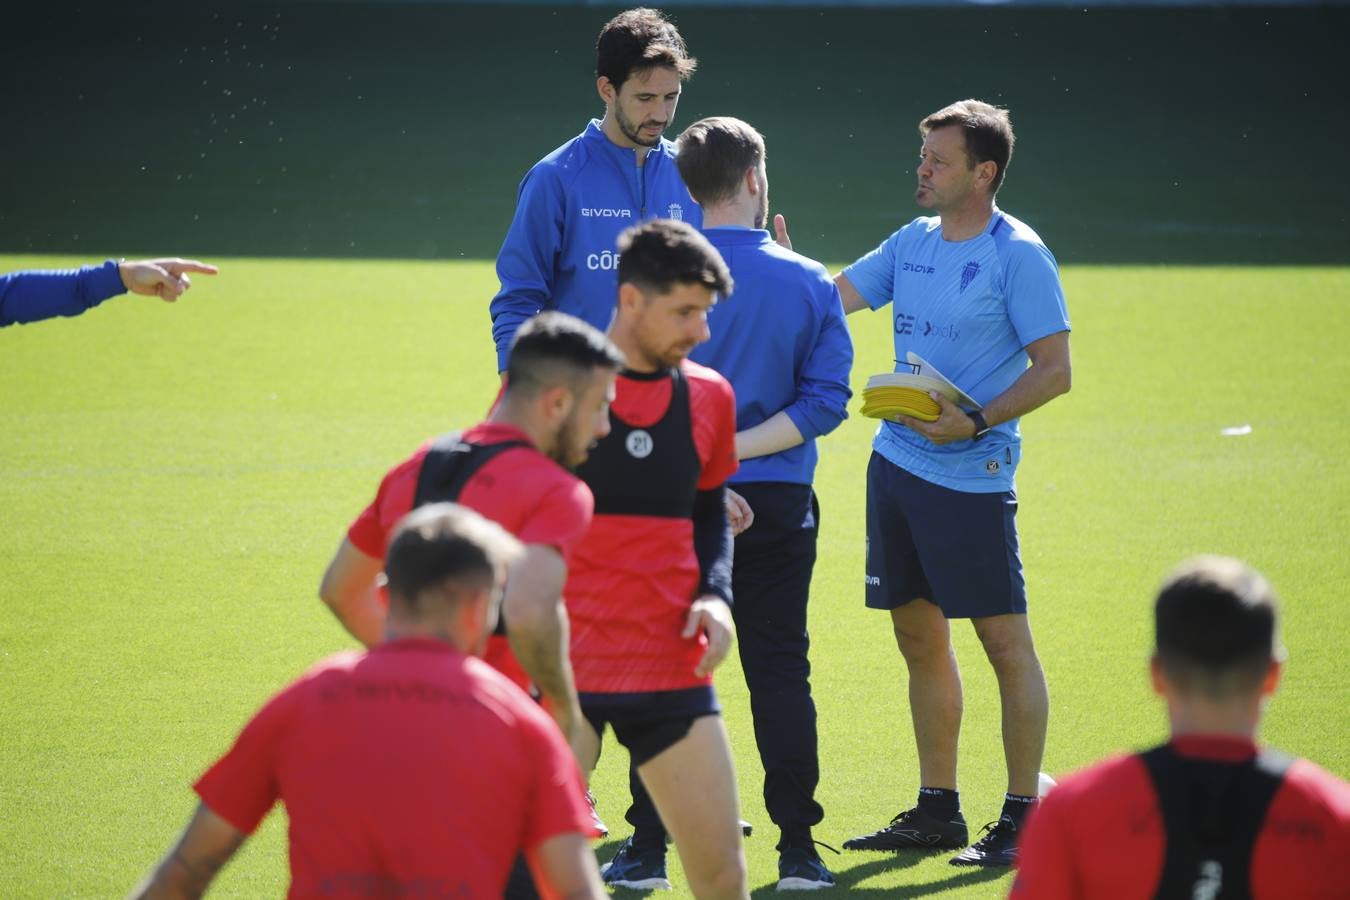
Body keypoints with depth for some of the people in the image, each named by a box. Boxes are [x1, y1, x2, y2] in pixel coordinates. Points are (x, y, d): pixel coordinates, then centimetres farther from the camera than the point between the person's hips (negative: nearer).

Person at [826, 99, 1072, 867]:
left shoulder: (1019, 256, -10)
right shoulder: (912, 243, 11)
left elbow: (1054, 371, -11)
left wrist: (975, 423, -20)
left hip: (973, 475, -7)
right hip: (897, 461, 8)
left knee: (1005, 640, -4)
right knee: (921, 637, 12)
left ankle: (1023, 817, 1)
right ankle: (938, 810, 21)